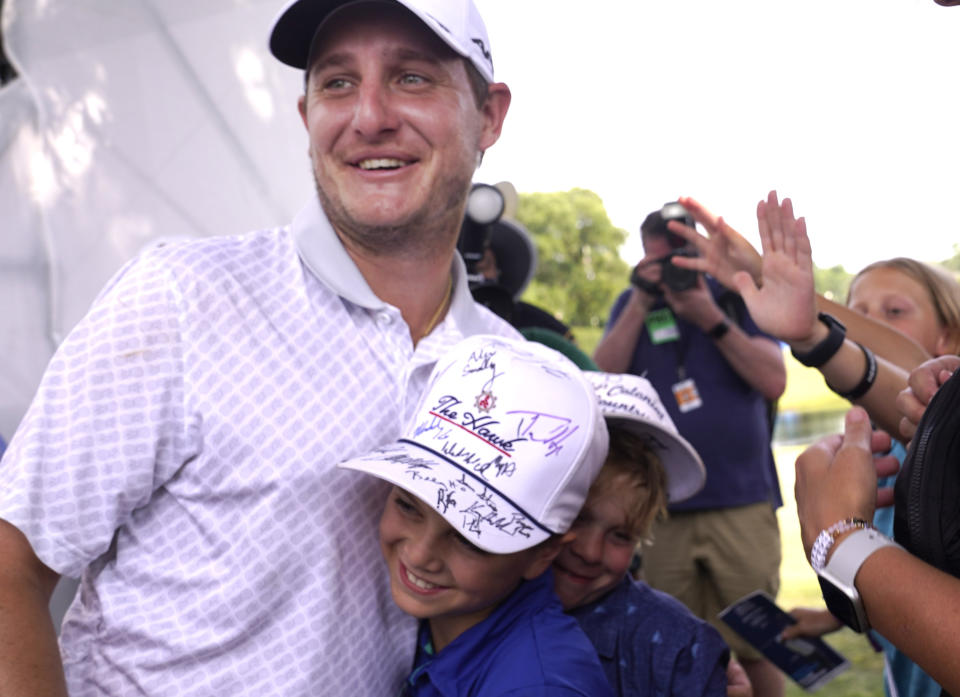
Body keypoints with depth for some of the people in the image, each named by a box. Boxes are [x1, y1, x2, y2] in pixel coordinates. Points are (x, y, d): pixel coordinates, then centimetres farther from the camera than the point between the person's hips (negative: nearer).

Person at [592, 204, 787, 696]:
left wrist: (711, 319, -13)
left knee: (753, 647, 1)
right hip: (663, 507, 2)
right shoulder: (632, 304, 11)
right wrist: (641, 304, -9)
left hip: (741, 502, -1)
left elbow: (774, 381, -5)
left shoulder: (736, 297, 6)